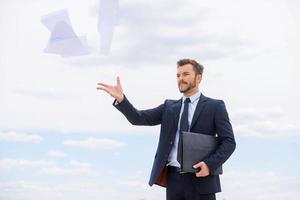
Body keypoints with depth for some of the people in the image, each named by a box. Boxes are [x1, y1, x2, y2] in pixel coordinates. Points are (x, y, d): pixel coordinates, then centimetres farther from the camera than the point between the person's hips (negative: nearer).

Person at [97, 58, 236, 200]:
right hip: (174, 178, 4)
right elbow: (138, 118, 5)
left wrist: (210, 164, -17)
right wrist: (120, 99, -12)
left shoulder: (215, 106, 3)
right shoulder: (169, 107, 14)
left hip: (200, 179, -4)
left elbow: (229, 142, -1)